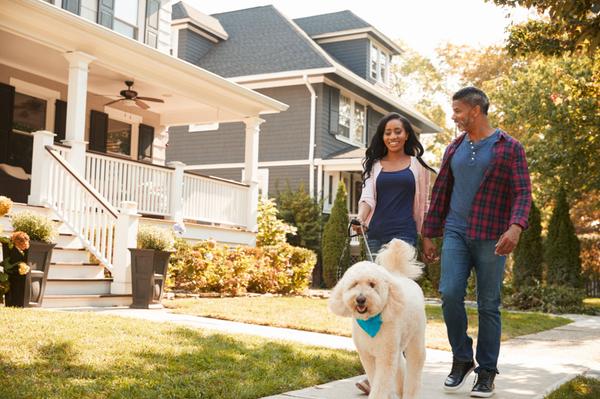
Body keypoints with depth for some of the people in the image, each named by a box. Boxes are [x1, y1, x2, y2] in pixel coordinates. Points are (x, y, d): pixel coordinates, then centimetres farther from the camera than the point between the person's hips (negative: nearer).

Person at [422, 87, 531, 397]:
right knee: (450, 294, -10)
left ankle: (486, 373, 14)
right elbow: (440, 192, 15)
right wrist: (428, 235, 13)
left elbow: (522, 192, -8)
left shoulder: (509, 148, -1)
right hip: (455, 233, 3)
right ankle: (461, 359, 10)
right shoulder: (454, 149, 13)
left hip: (491, 238, -3)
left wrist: (516, 227, -26)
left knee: (488, 305, 2)